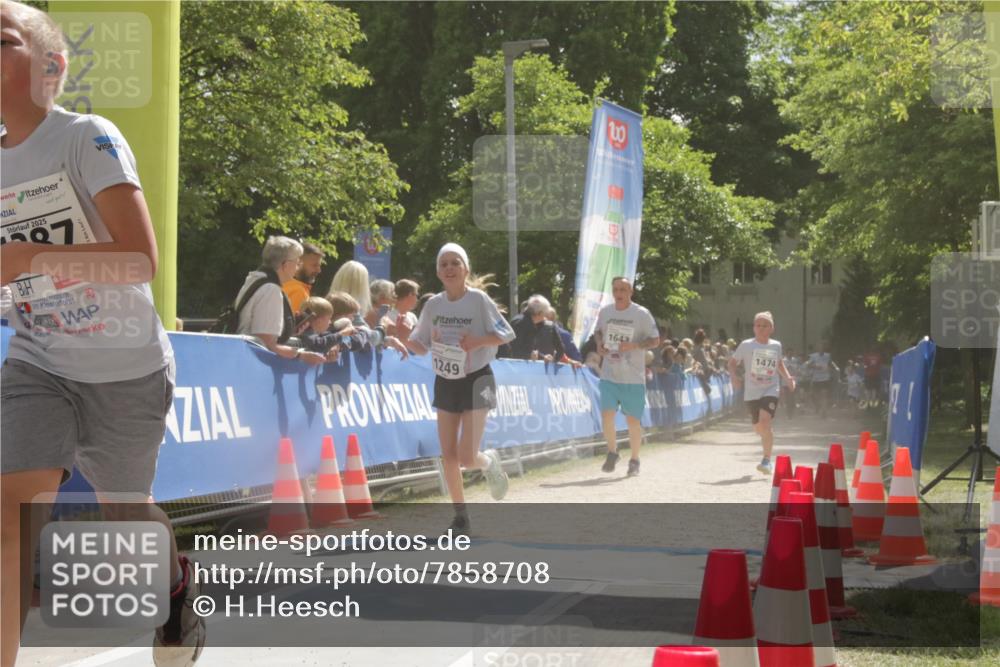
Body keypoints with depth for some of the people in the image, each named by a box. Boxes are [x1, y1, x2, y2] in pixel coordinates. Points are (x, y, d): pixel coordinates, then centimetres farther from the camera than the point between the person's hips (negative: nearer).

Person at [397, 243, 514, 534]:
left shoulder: (478, 299, -12)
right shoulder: (433, 304, 0)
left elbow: (504, 334, -7)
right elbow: (421, 346, 7)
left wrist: (477, 341, -24)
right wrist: (405, 338, -14)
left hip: (476, 381, -4)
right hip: (445, 383, 4)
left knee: (467, 457, -12)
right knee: (448, 456, 2)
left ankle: (489, 461, 23)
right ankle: (461, 516, 15)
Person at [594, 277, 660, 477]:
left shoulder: (641, 314, -6)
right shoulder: (605, 312, 6)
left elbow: (655, 341, -3)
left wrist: (634, 345, -19)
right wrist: (599, 344, 0)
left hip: (633, 378, -3)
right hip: (609, 376, 3)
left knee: (632, 420, 3)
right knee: (606, 414, -9)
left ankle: (634, 461, 18)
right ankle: (612, 452, 13)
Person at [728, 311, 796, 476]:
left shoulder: (776, 346, 4)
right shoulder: (746, 345, -3)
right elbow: (732, 362, 3)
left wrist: (788, 377, 12)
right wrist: (734, 376, -15)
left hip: (771, 390, -1)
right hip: (751, 392, 1)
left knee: (764, 421, -23)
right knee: (758, 427, 11)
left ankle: (767, 460, -17)